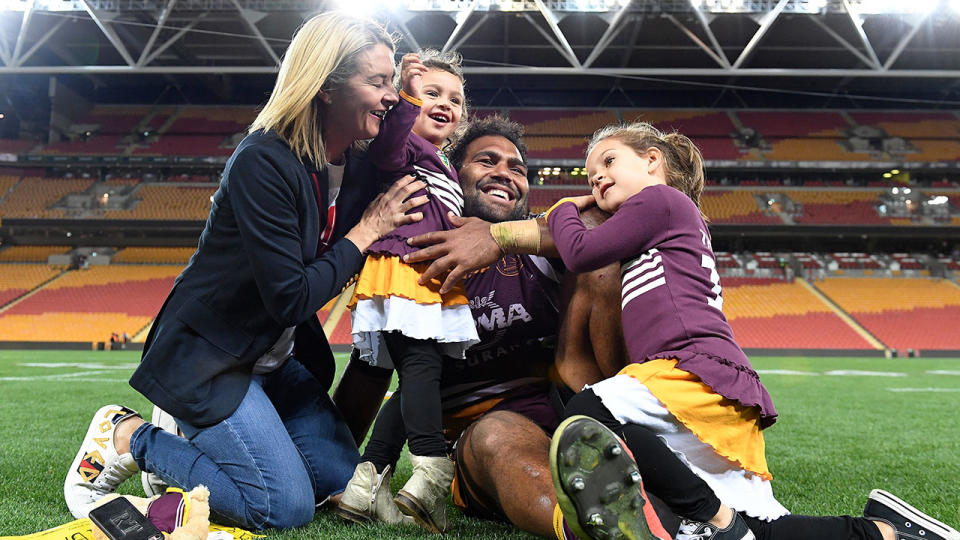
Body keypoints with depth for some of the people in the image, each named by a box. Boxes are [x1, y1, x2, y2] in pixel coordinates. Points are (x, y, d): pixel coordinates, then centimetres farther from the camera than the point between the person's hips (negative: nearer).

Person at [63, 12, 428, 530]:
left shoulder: (358, 166, -1)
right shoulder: (263, 163, -25)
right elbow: (289, 298, -28)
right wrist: (367, 230, -21)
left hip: (278, 358, 8)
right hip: (209, 356, -8)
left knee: (344, 482, 7)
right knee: (286, 507, -12)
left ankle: (196, 436, 21)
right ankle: (126, 438, 5)